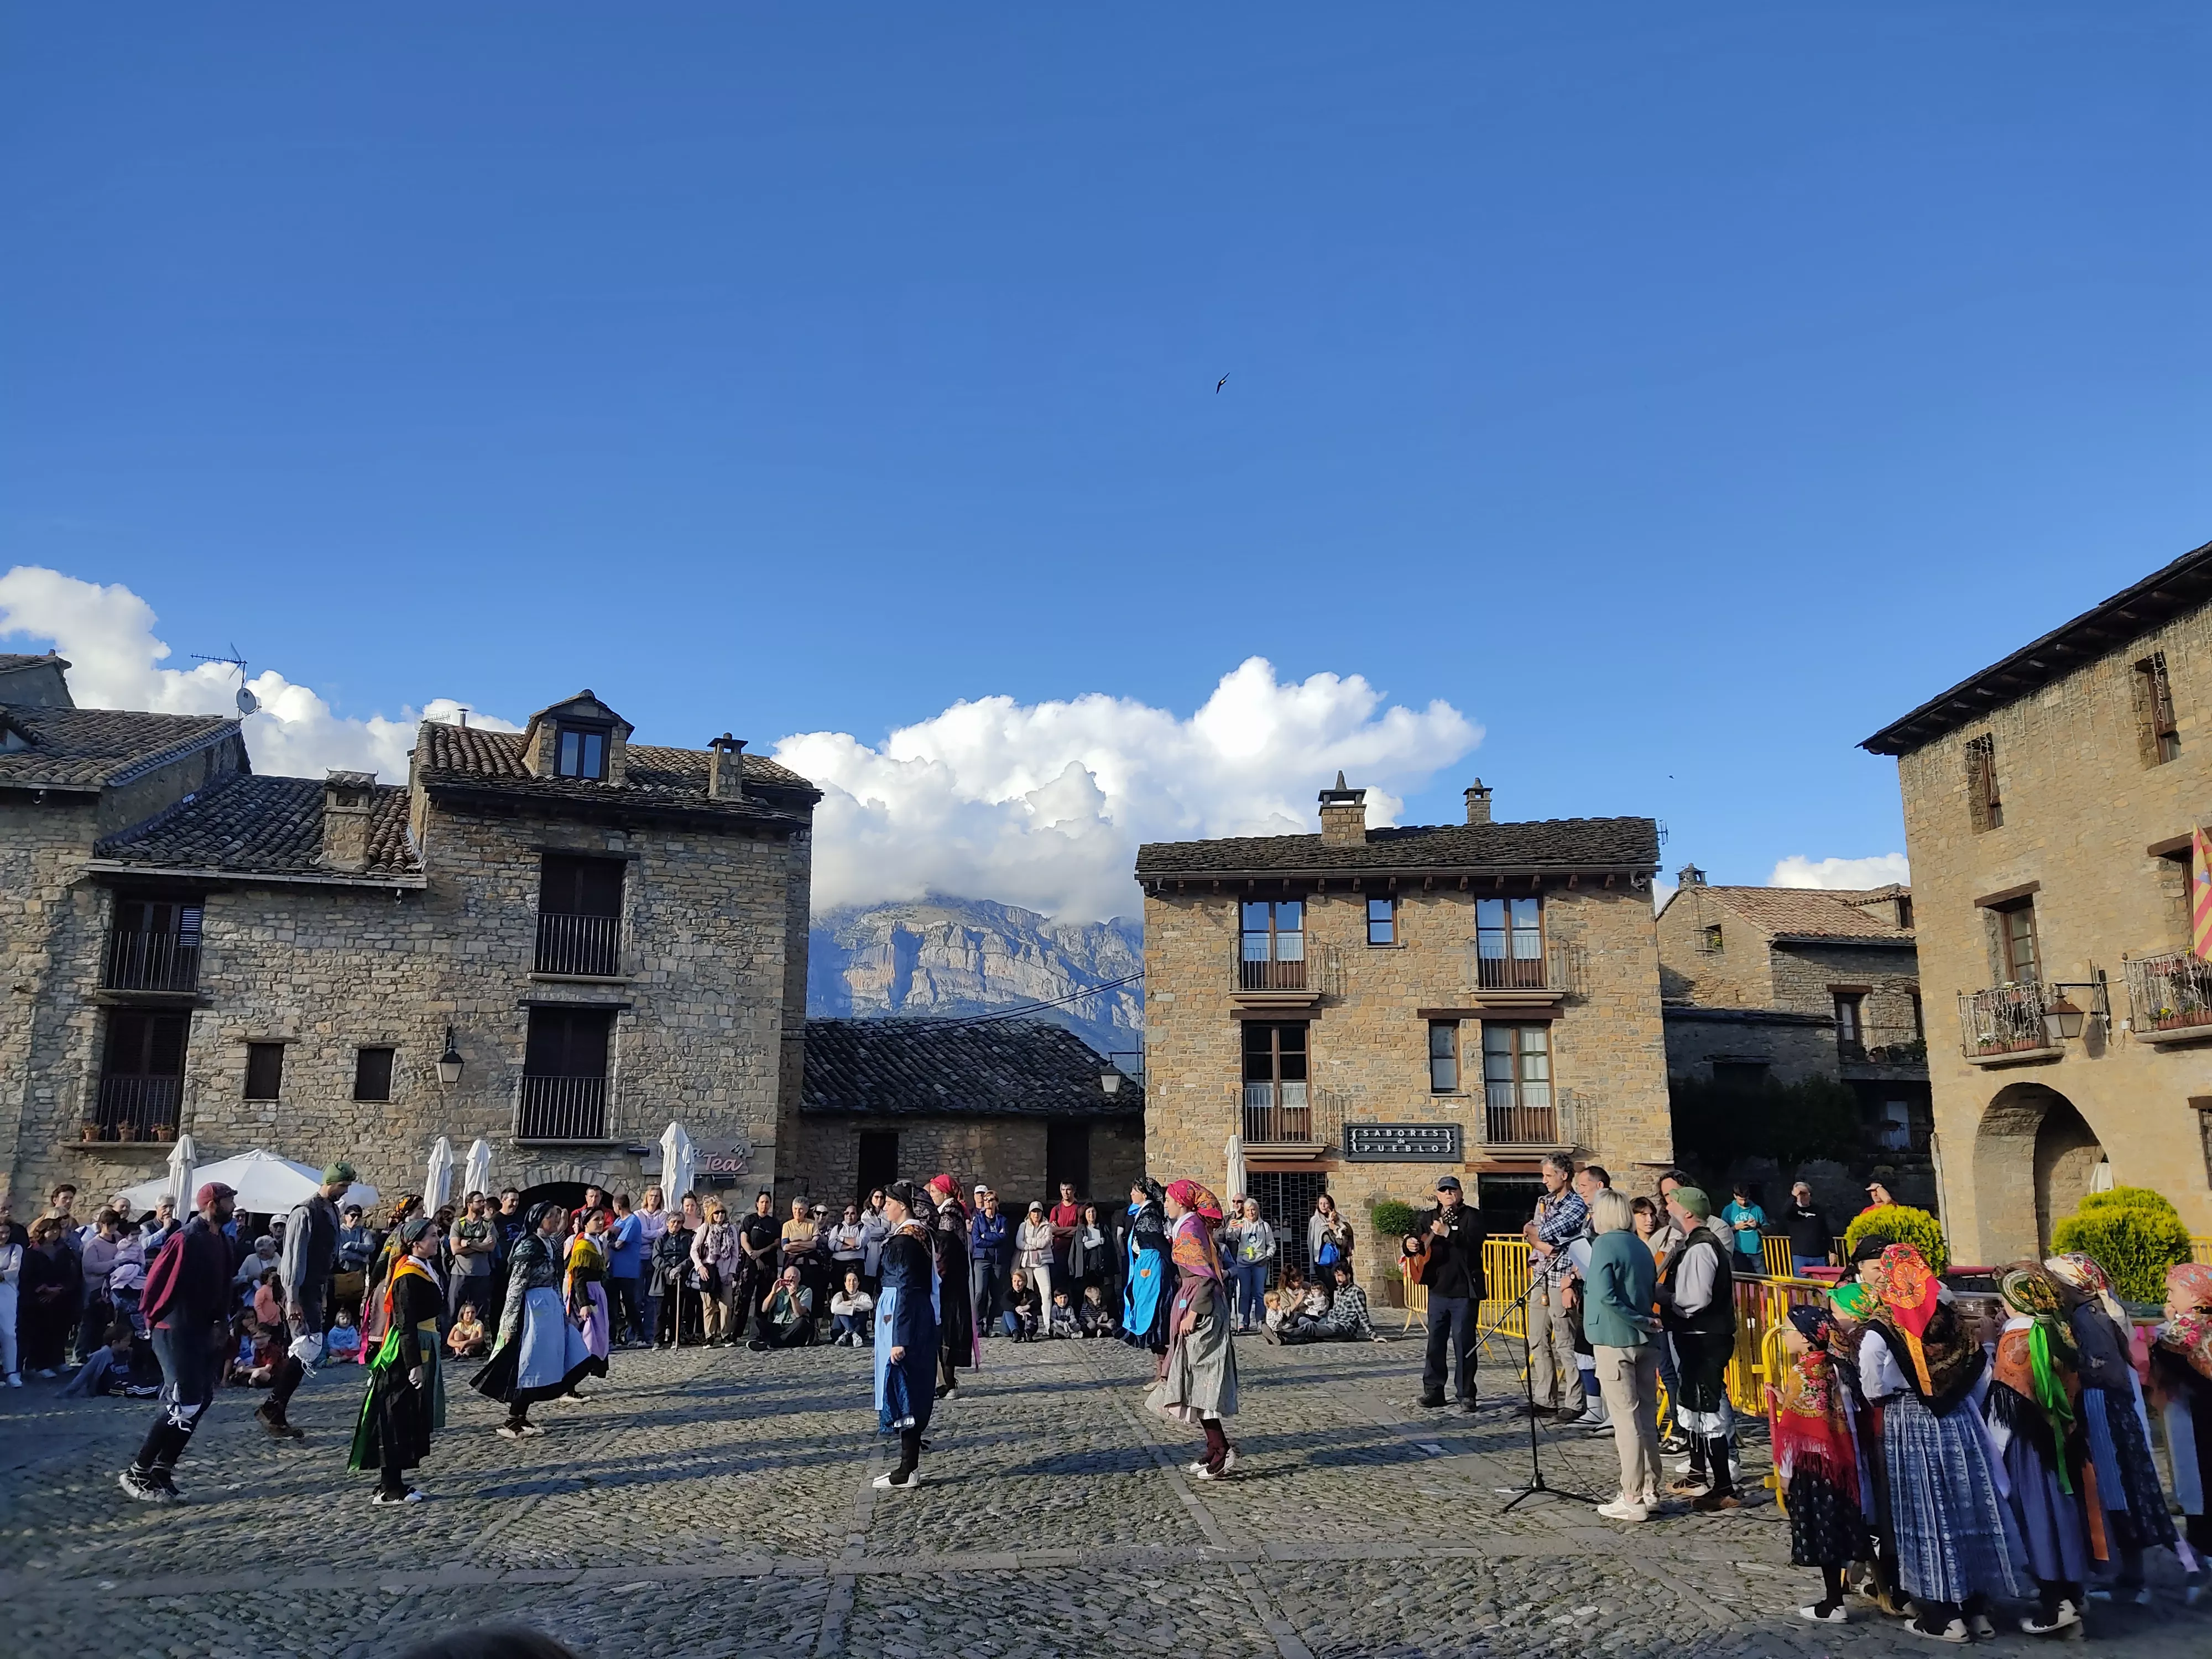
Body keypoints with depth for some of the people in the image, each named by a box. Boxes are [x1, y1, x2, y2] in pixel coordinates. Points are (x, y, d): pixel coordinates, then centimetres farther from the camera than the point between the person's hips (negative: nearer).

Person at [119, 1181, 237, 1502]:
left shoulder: (222, 1242, 11)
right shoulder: (186, 1239, -16)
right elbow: (156, 1279, -14)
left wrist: (220, 1323, 7)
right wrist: (153, 1316, -5)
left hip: (203, 1332, 9)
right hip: (177, 1332, -9)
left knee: (200, 1401, 10)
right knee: (184, 1405, -11)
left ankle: (162, 1471, 18)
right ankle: (136, 1474, 1)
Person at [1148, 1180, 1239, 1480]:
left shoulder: (1188, 1230, -15)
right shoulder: (1196, 1226, 13)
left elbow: (1205, 1277, -21)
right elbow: (1216, 1272, 17)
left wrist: (1193, 1314, -21)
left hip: (1198, 1310, -10)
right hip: (1208, 1310, 10)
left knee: (1196, 1384, -7)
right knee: (1199, 1383, 12)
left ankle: (1222, 1450, -7)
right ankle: (1216, 1449, 15)